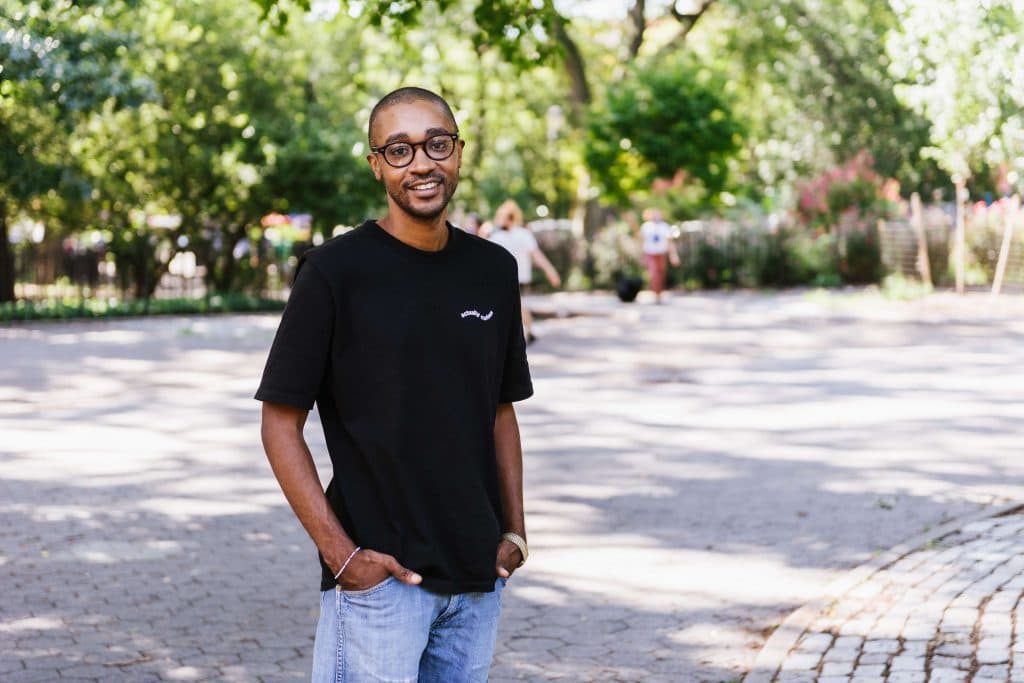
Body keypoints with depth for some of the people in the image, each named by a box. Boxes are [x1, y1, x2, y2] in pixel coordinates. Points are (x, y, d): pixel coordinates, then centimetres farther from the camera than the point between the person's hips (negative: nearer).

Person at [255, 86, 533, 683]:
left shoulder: (495, 270, 7)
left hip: (478, 576, 5)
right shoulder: (336, 270, -8)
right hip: (379, 577, -5)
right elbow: (282, 423, -8)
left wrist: (514, 531, 6)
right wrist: (340, 553, -14)